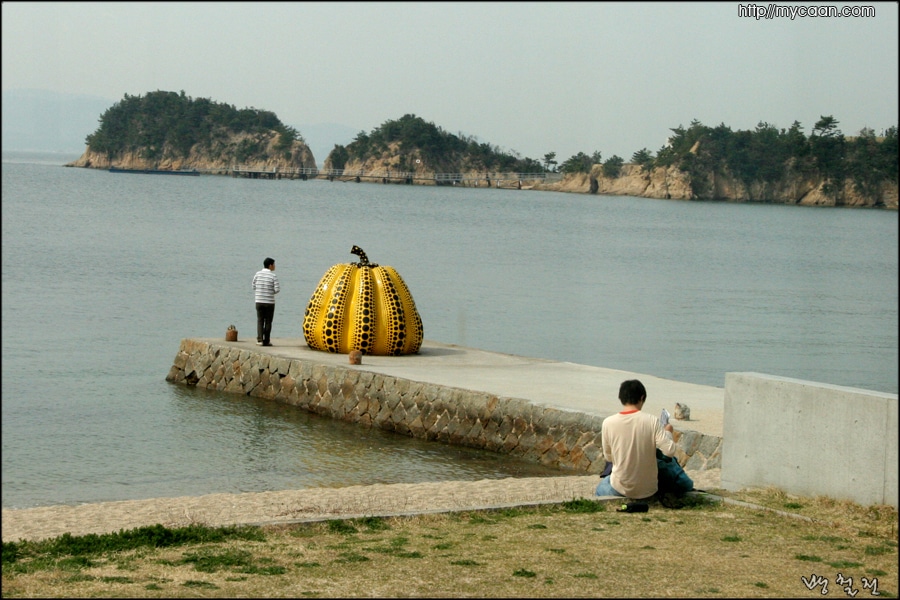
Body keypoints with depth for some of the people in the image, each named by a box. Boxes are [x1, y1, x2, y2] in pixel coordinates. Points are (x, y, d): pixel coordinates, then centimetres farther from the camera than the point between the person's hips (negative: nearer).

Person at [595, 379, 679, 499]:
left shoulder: (608, 423, -11)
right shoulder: (652, 421, -14)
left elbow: (608, 457, 0)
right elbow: (669, 450, -17)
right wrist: (668, 432, 3)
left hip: (621, 488, 1)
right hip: (648, 490, -1)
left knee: (600, 489, 34)